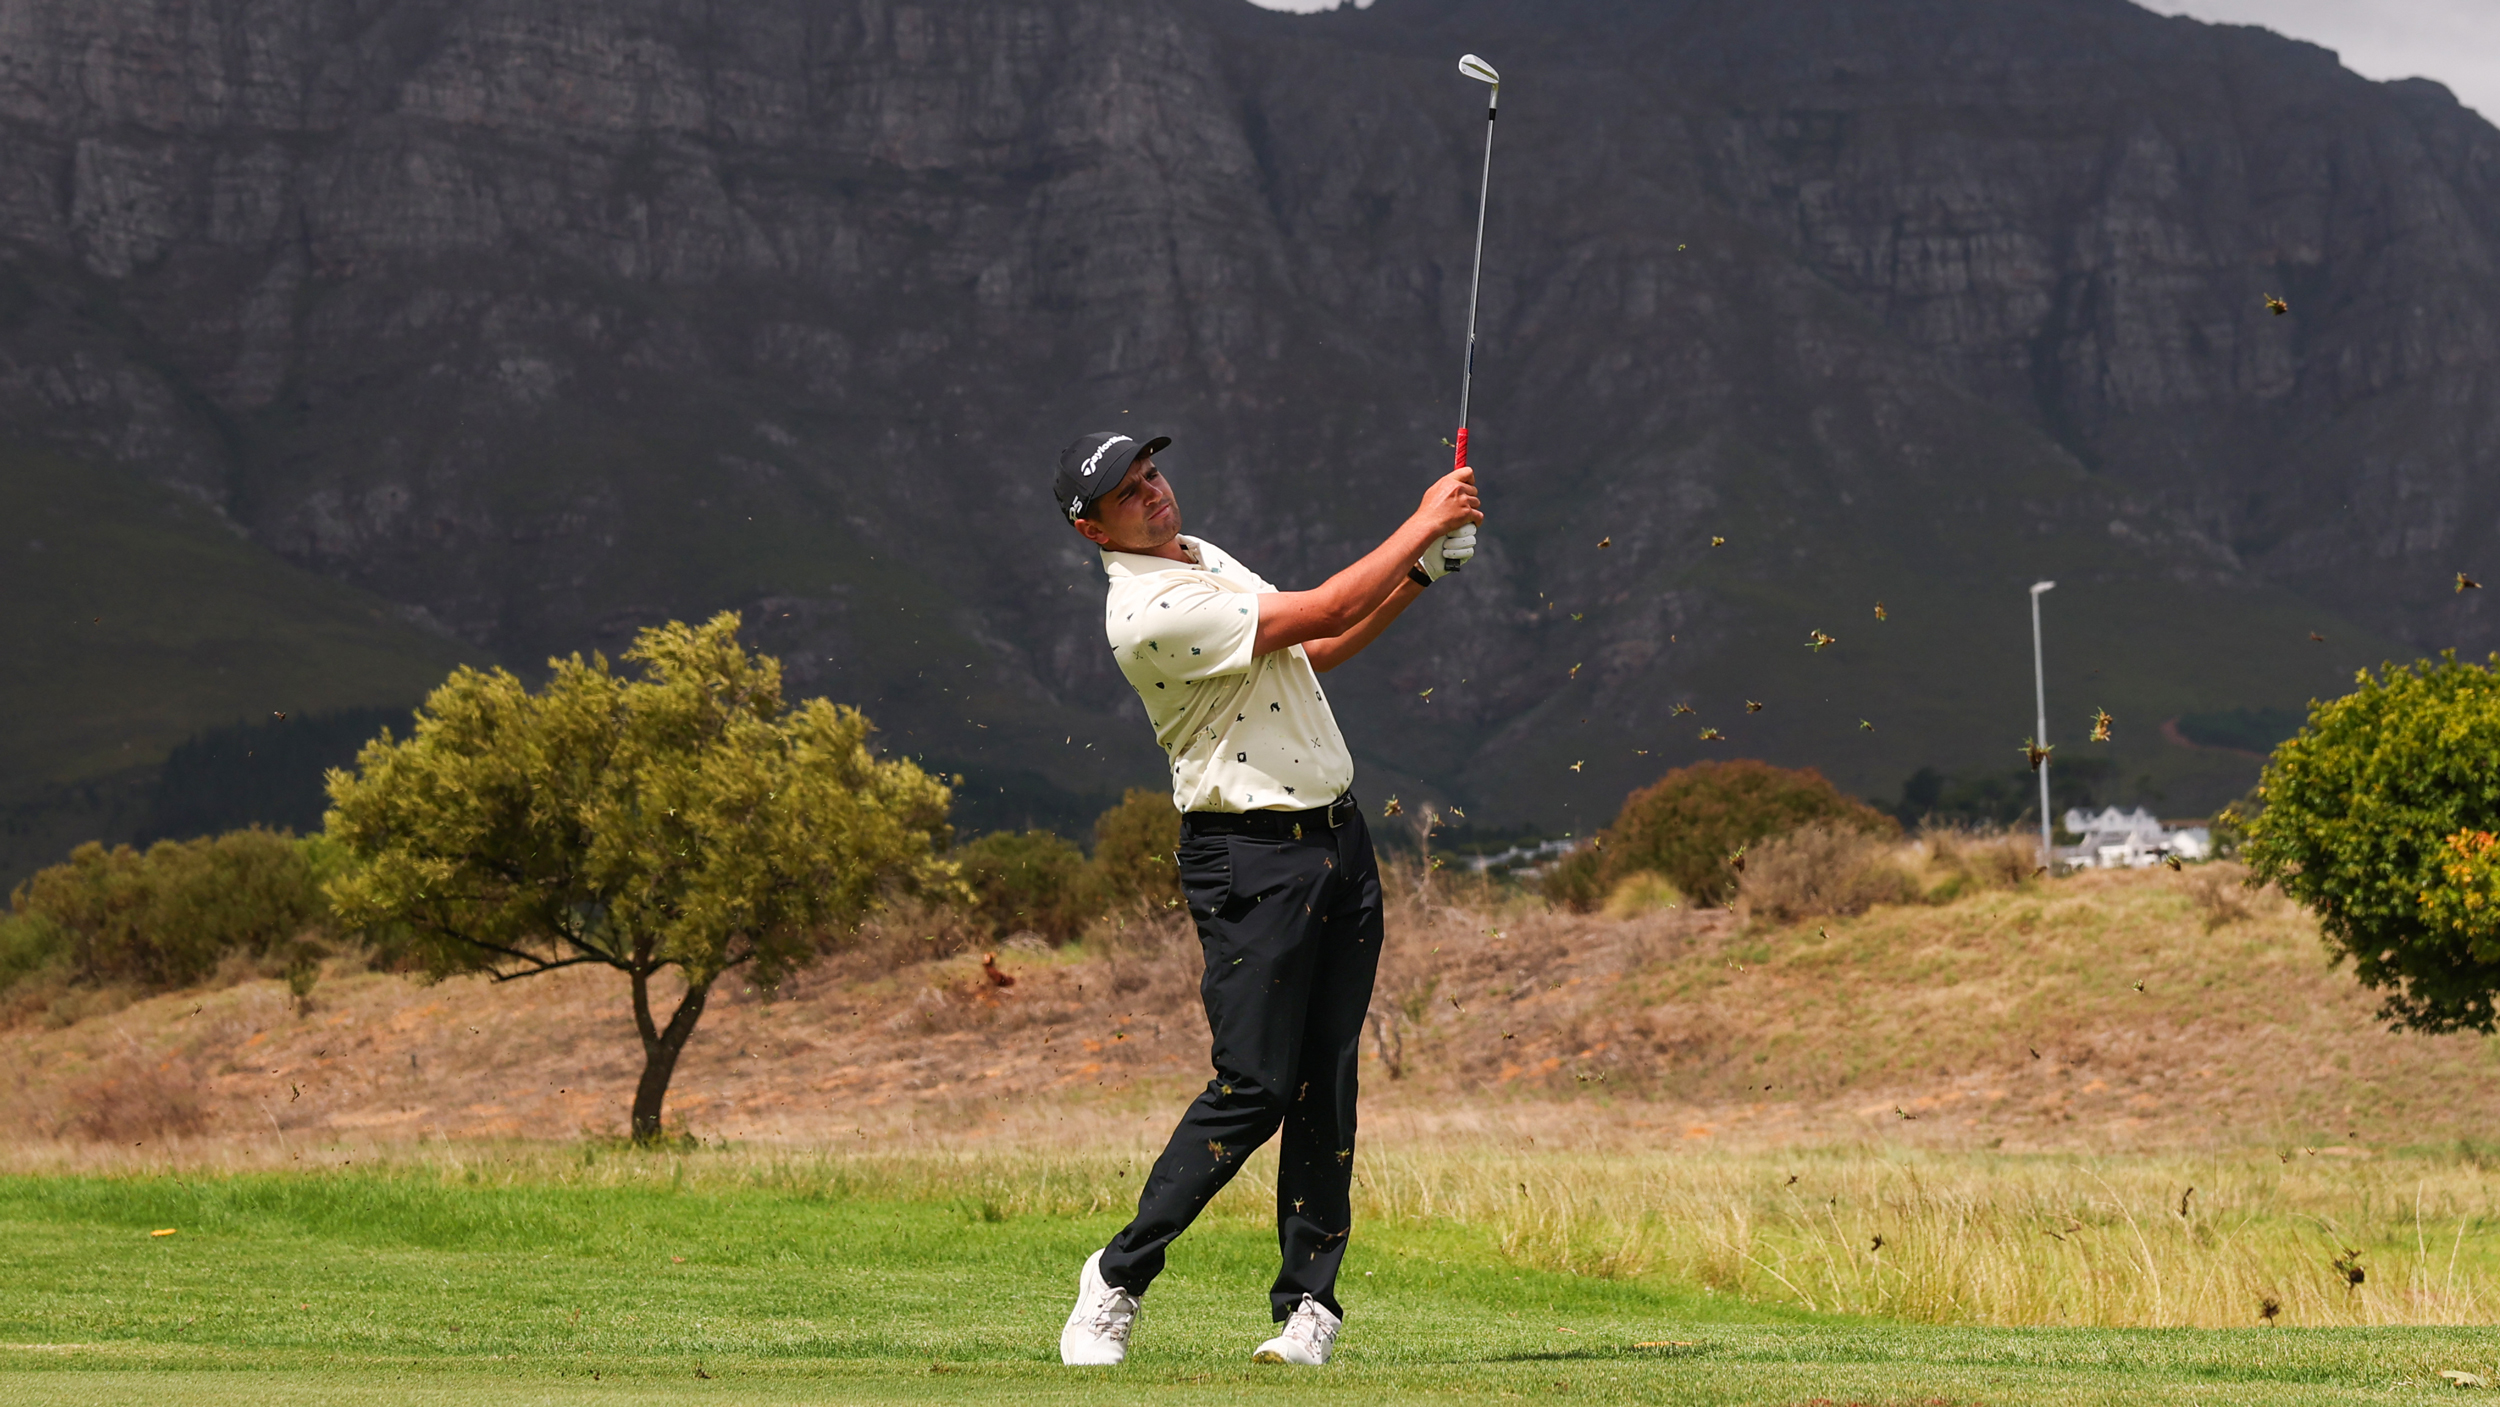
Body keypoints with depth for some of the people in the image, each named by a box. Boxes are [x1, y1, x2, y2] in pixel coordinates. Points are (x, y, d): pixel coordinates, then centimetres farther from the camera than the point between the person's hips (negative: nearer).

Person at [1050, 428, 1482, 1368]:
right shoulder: (1152, 612, -18)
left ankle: (1309, 1305, 7)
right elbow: (1321, 613, -19)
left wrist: (1422, 572, 11)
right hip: (1252, 859, -9)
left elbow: (1315, 651, 23)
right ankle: (1118, 1278, 2)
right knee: (1254, 1086, -11)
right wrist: (1424, 523, -10)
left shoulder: (1204, 558, 15)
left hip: (1338, 842, 9)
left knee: (1327, 1086, 4)